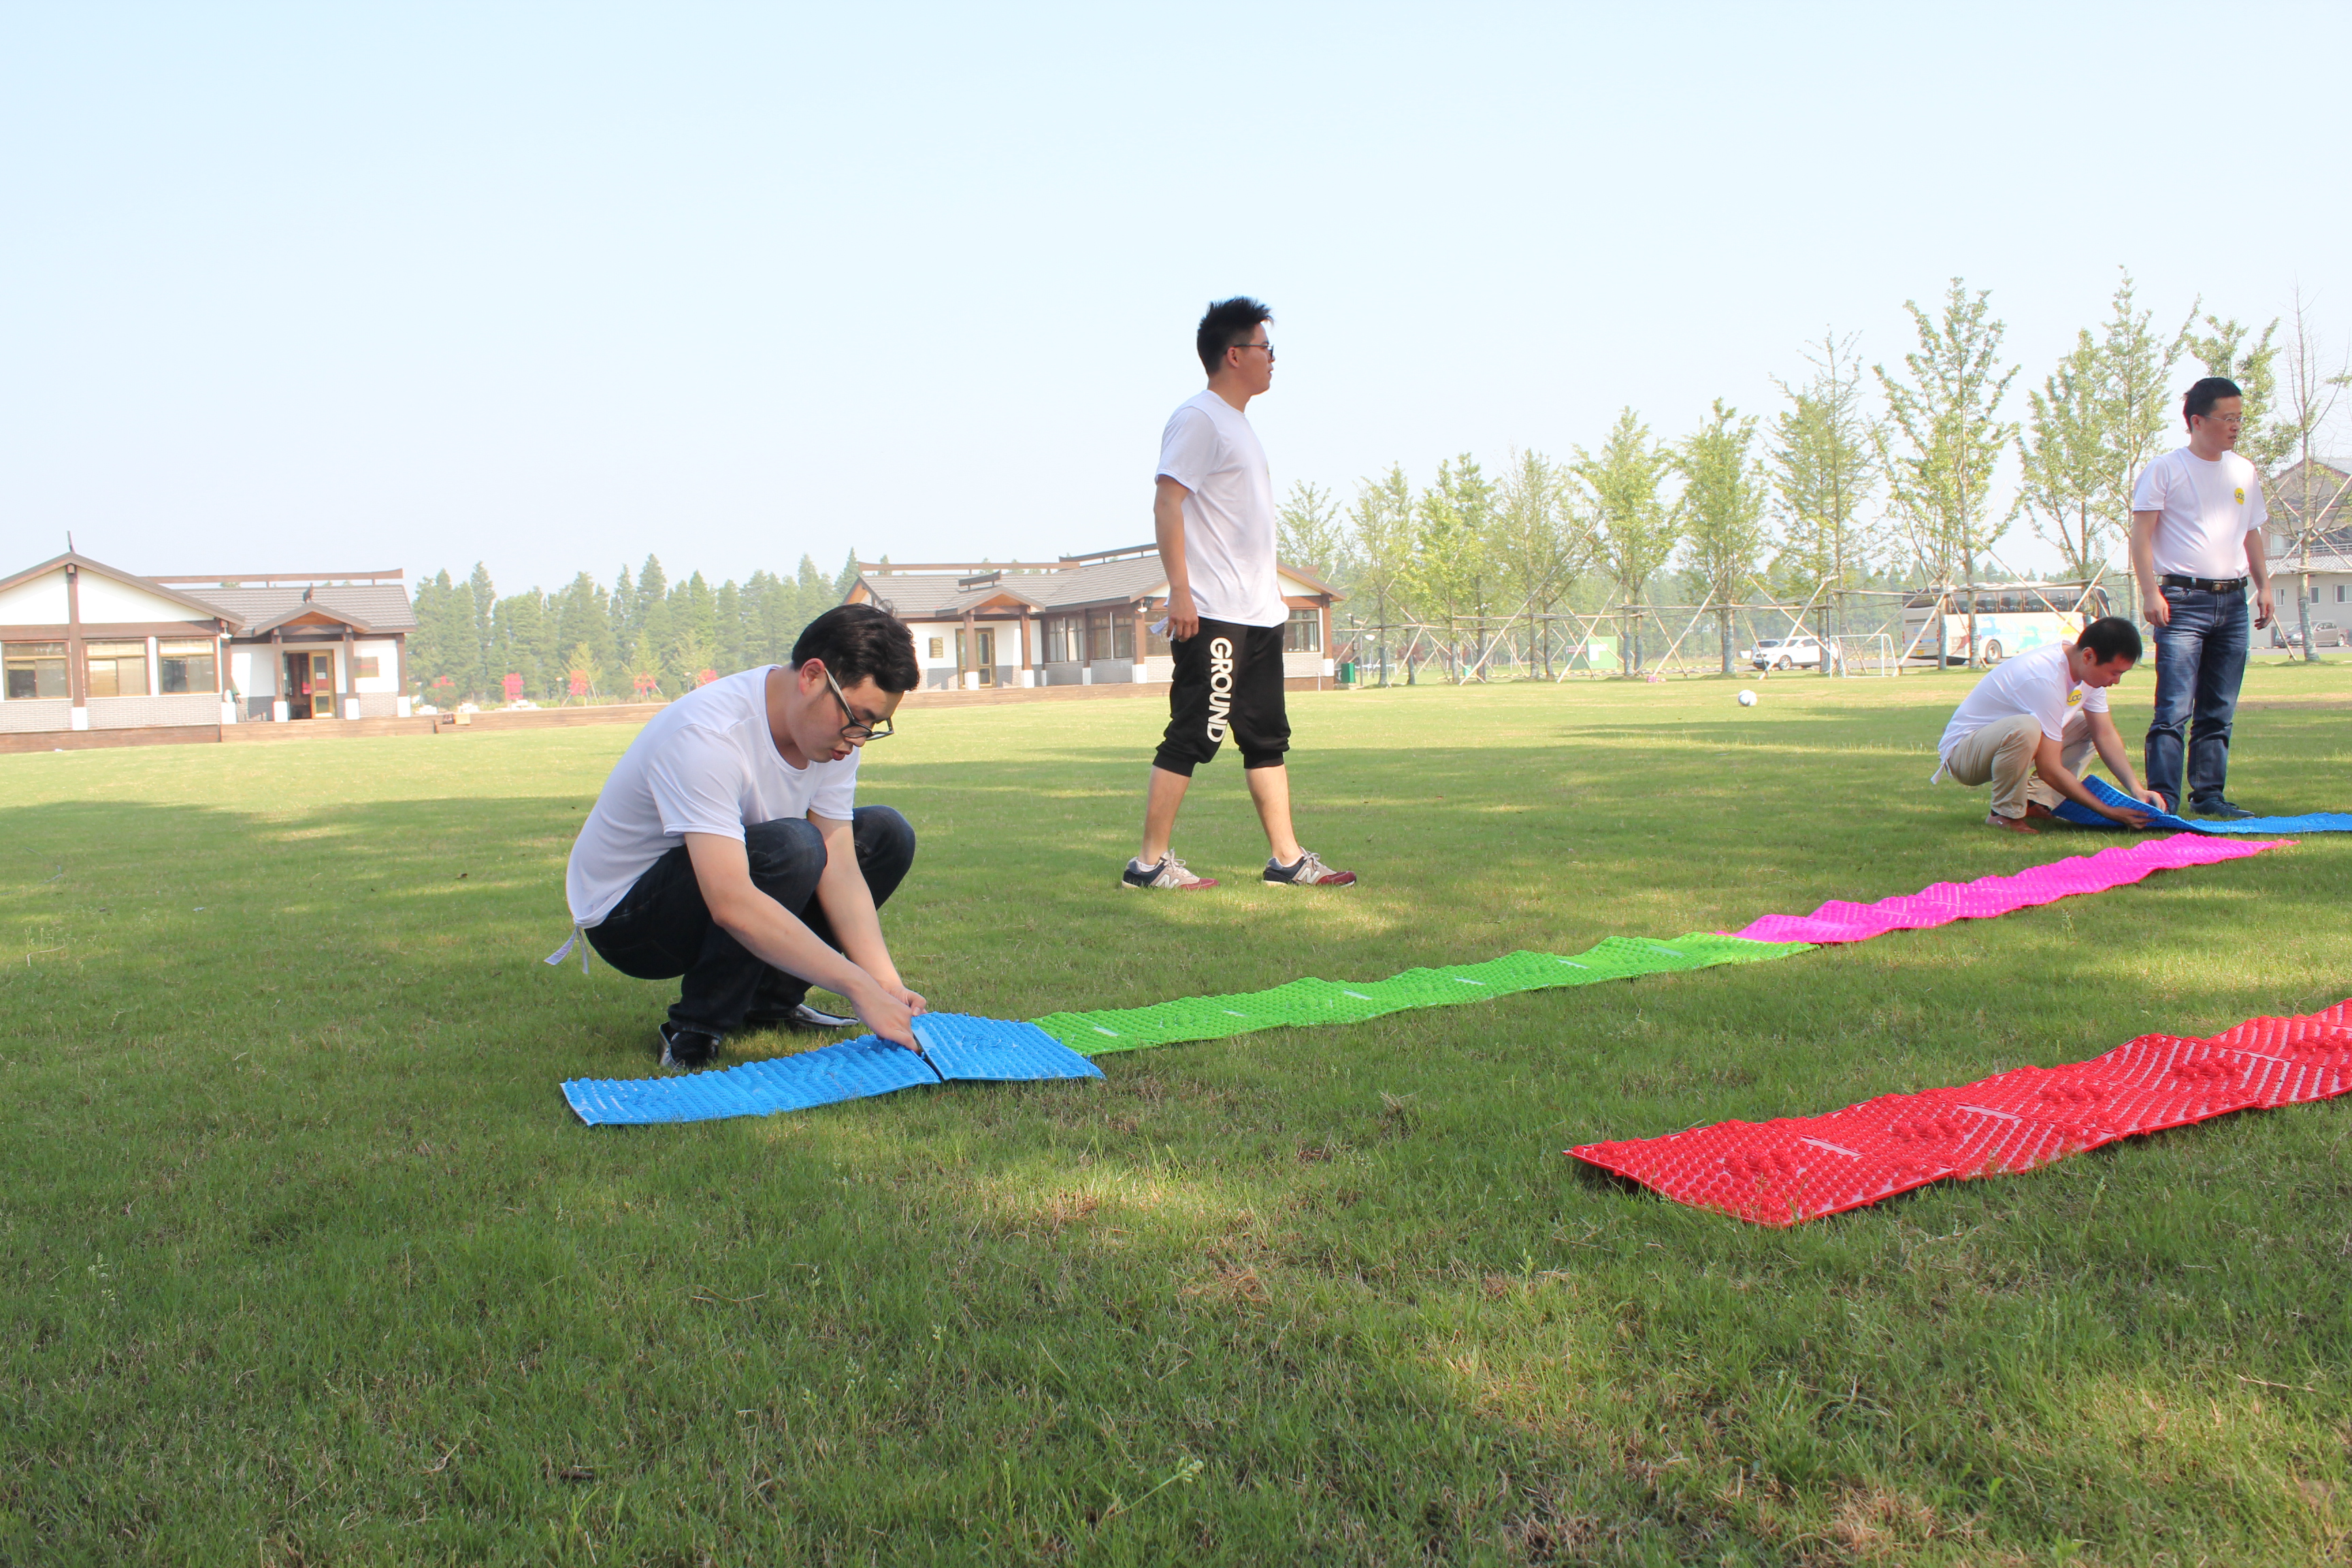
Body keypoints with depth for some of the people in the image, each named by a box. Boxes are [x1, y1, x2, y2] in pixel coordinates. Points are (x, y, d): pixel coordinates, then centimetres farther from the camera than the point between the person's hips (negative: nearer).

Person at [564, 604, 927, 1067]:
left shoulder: (834, 725, -9)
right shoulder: (707, 737, -33)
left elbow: (838, 868, -11)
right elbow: (732, 906, -42)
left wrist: (886, 982, -24)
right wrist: (862, 990, -43)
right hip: (623, 917, -8)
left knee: (886, 834, -4)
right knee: (791, 848, -34)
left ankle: (771, 1000, 2)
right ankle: (694, 1035, -17)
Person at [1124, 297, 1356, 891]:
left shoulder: (1239, 425, 20)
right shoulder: (1198, 419, -9)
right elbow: (1167, 502, -18)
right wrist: (1180, 589, -24)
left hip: (1257, 616, 10)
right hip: (1213, 617, -10)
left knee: (1268, 738, 11)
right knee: (1192, 737, -7)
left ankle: (1287, 859, 16)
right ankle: (1150, 863, 0)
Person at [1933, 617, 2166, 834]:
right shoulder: (2046, 680, -31)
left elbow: (2106, 736, 3)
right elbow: (2049, 769, -29)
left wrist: (2136, 789, -11)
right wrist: (2108, 811, -24)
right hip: (1961, 751, -10)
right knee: (2026, 728, -38)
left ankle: (2035, 801, 0)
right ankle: (2005, 814, -16)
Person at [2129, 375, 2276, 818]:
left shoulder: (2245, 473, 17)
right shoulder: (2166, 469, -1)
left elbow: (2252, 535, 24)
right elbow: (2141, 533, -6)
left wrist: (2264, 587, 14)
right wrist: (2151, 592, -16)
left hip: (2232, 602, 6)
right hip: (2183, 599, -6)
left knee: (2219, 712, 8)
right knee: (2174, 709, -12)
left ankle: (2209, 795, 15)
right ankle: (2163, 799, -12)